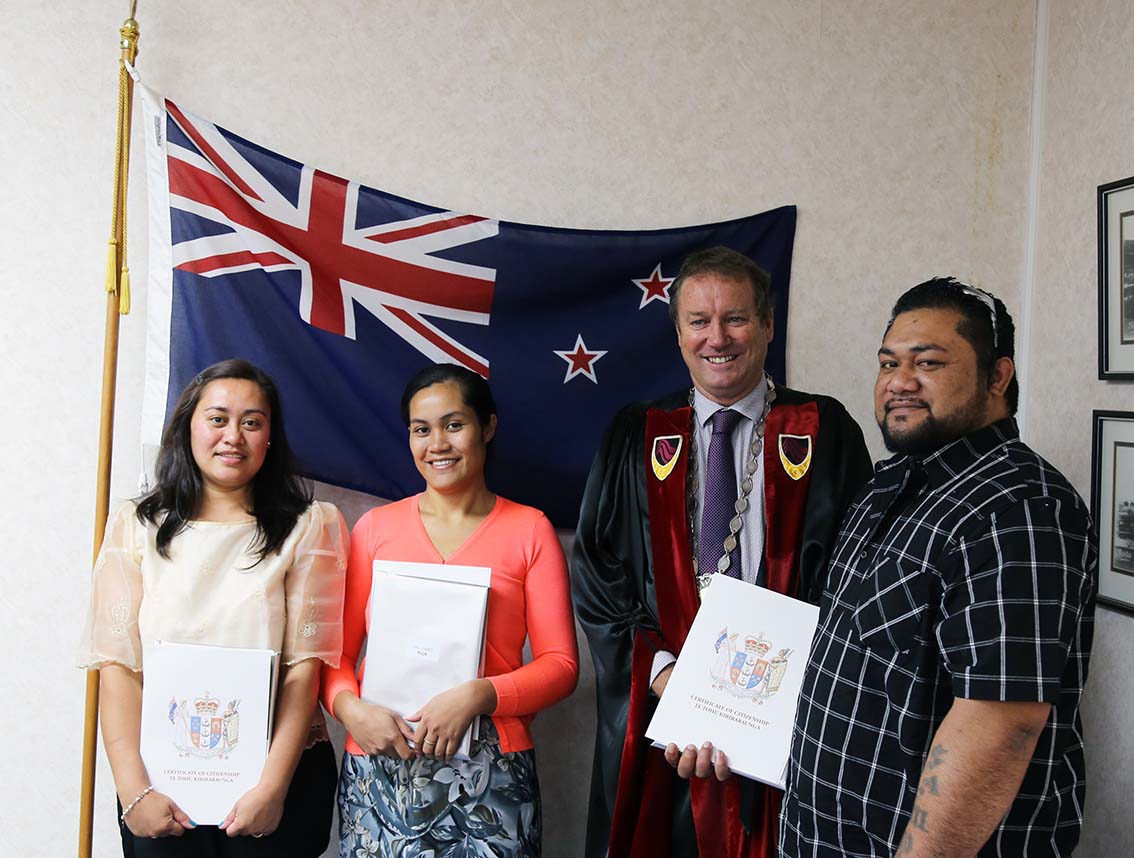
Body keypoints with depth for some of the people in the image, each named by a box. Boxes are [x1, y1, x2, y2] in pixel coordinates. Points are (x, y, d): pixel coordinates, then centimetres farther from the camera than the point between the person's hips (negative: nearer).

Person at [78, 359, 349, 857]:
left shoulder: (309, 527, -1)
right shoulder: (136, 526, 3)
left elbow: (305, 661, -6)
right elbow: (118, 664, -3)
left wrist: (273, 786, -12)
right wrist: (133, 791, -10)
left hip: (281, 780, -1)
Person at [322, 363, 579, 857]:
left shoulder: (528, 530, 3)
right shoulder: (375, 528, 9)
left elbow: (561, 664, 0)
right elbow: (336, 651, 8)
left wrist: (476, 697, -14)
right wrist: (349, 707, -12)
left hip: (489, 776, -1)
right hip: (377, 770, 1)